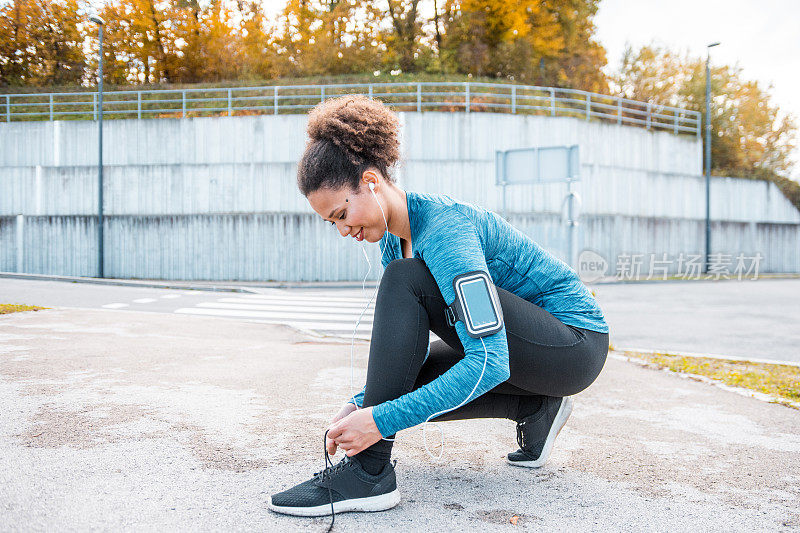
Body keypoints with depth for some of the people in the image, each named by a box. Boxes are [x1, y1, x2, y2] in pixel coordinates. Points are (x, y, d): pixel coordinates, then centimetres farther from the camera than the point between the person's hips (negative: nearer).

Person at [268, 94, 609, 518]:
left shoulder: (443, 228, -27)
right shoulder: (394, 235, 1)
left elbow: (489, 362, -33)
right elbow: (404, 344, 7)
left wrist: (382, 419, -33)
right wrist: (361, 403, -8)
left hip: (576, 343, -9)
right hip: (507, 340, 9)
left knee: (406, 279, -26)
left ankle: (368, 473, -24)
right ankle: (533, 409, 6)